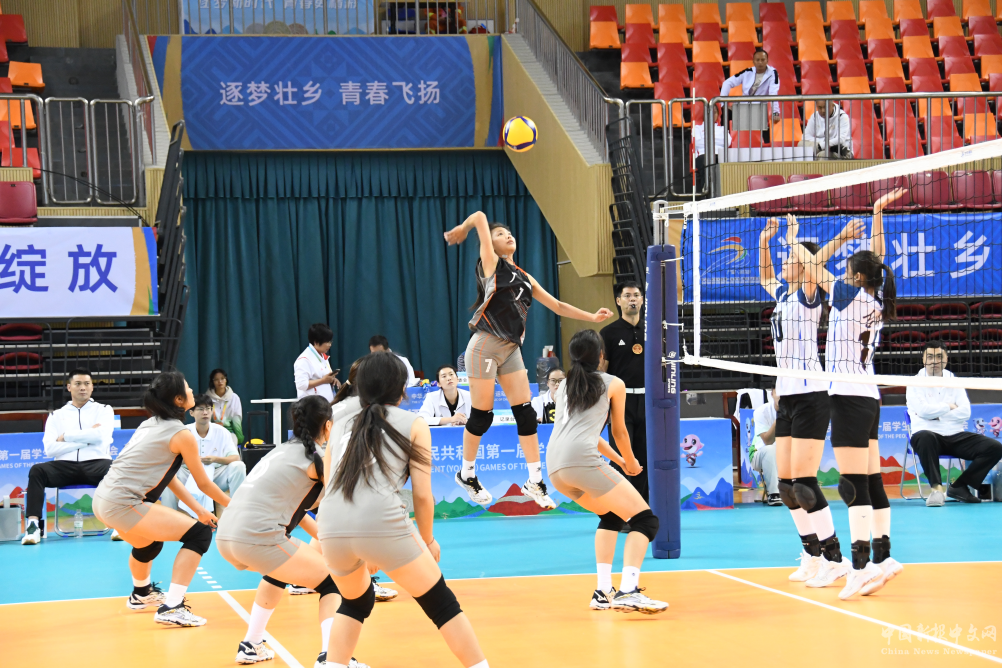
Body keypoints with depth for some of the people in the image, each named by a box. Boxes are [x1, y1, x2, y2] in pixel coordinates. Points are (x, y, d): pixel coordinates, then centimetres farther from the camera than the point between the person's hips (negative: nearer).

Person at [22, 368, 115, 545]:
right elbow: (50, 449, 1)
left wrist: (66, 436, -1)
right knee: (37, 471, -29)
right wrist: (87, 439, -4)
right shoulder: (56, 415, 18)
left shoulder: (104, 410, 16)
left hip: (96, 464, -1)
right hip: (66, 466, 1)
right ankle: (33, 525, -35)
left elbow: (101, 435, -7)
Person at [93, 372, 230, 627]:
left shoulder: (151, 424, 17)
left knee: (148, 541, 36)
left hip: (102, 498, 10)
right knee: (199, 532, -6)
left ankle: (141, 594, 61)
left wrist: (198, 509, 23)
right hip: (122, 506, -10)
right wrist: (233, 506, 17)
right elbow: (204, 483, 2)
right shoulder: (181, 435, -8)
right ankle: (171, 608, -10)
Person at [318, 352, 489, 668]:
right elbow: (422, 494, 8)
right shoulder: (414, 424, 13)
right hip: (383, 524, -4)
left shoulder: (340, 426, 24)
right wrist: (428, 540, 24)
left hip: (331, 528, 4)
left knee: (355, 602, 31)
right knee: (440, 604, 12)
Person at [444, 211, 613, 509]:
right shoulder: (491, 264, -1)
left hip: (511, 349, 6)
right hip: (485, 346, -6)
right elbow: (480, 217, -6)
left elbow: (557, 306, 18)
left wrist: (591, 317, 10)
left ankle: (535, 482, 4)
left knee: (525, 412, -1)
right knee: (482, 415, 0)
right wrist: (461, 229, 12)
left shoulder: (524, 277, 17)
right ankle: (467, 474, 18)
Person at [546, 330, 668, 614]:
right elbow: (619, 432, 23)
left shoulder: (563, 386, 29)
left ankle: (603, 592, 16)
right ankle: (628, 592, -22)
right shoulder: (614, 384, 14)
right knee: (645, 519, -3)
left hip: (553, 465, 7)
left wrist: (619, 460, 48)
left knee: (611, 516, 26)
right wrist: (631, 462, 42)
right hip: (581, 459, -7)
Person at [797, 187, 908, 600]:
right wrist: (877, 214, 23)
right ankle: (882, 557, 15)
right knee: (871, 481, 11)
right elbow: (876, 259, 21)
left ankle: (862, 565, -19)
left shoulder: (852, 297, -9)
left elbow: (813, 271, 1)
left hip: (850, 398, -9)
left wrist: (795, 246, 18)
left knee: (853, 484, -13)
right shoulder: (876, 302, 9)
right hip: (867, 399, 9)